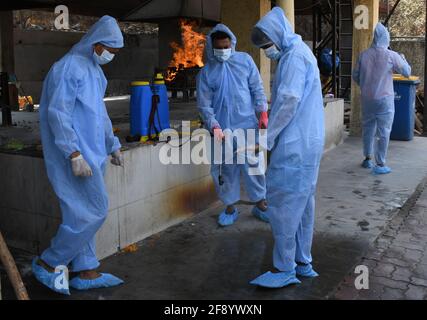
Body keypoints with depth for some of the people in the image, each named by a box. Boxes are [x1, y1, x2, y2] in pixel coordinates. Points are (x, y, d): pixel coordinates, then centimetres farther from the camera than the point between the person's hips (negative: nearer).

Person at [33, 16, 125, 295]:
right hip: (76, 152, -9)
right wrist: (74, 155, -24)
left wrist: (113, 145, 23)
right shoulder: (68, 67, -13)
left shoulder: (94, 70, 16)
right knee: (96, 210, -6)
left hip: (91, 151, 9)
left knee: (81, 213, 11)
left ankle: (86, 272, 19)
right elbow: (57, 113, -19)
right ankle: (49, 263, 7)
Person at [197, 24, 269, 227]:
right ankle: (230, 207, 22)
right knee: (225, 168, 7)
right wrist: (214, 126, -13)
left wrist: (262, 113, -2)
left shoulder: (245, 60, 3)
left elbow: (257, 89, 5)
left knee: (253, 164, 5)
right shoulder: (206, 72, 2)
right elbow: (204, 104, -2)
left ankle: (260, 203, 20)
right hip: (222, 128, 0)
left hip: (248, 125, 0)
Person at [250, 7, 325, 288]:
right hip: (307, 142, 10)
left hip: (295, 145, -10)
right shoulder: (300, 52, 20)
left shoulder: (295, 54, -11)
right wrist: (271, 136, 15)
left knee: (283, 203, -5)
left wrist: (267, 139, -13)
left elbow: (289, 101, -19)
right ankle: (303, 262, 22)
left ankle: (285, 269, 3)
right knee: (302, 202, 13)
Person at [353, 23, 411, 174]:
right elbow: (407, 72, -1)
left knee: (368, 129, 16)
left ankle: (367, 159, 26)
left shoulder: (364, 55, -1)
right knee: (383, 132, 3)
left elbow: (356, 76, 7)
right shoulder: (391, 56, -11)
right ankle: (380, 164, 5)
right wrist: (403, 59, 17)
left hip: (367, 98, 4)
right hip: (384, 99, -4)